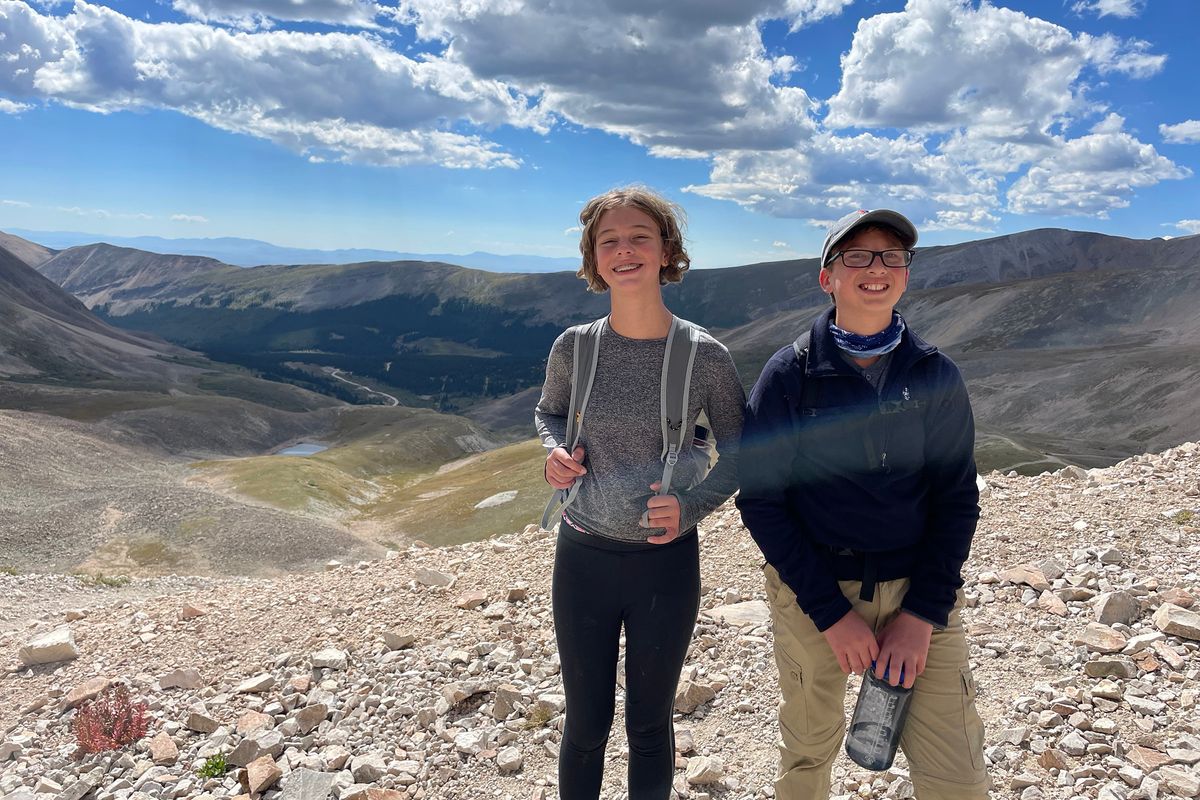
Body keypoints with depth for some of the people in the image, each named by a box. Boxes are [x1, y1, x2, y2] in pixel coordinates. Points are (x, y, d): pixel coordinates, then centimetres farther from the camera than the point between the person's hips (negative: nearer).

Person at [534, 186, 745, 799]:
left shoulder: (705, 357, -10)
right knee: (586, 725, 15)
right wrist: (557, 450, -8)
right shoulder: (573, 347, -6)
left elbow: (740, 453, 1)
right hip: (583, 557, 1)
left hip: (666, 561, -1)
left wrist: (690, 506, -16)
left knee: (648, 725, 17)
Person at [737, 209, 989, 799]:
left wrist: (922, 615, -10)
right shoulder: (789, 375, -7)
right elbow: (760, 500, -8)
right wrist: (832, 612, -12)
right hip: (812, 592, -1)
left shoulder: (936, 375, 0)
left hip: (919, 594, 2)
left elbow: (956, 499, 0)